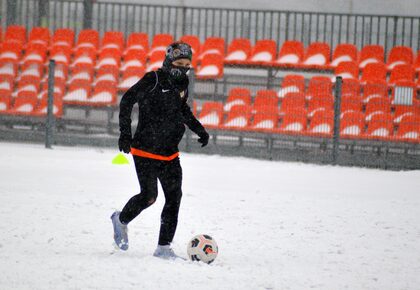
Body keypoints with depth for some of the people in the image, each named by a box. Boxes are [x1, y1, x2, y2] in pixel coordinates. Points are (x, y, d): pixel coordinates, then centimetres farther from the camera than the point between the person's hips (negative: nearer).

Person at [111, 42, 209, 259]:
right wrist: (125, 133, -14)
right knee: (149, 196, -10)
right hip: (145, 150, -7)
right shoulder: (154, 80, -12)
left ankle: (164, 247, 3)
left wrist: (199, 129, 18)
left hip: (169, 153, 7)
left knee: (174, 197, -1)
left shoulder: (182, 83, 9)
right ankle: (121, 220, 21)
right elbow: (128, 100, -9)